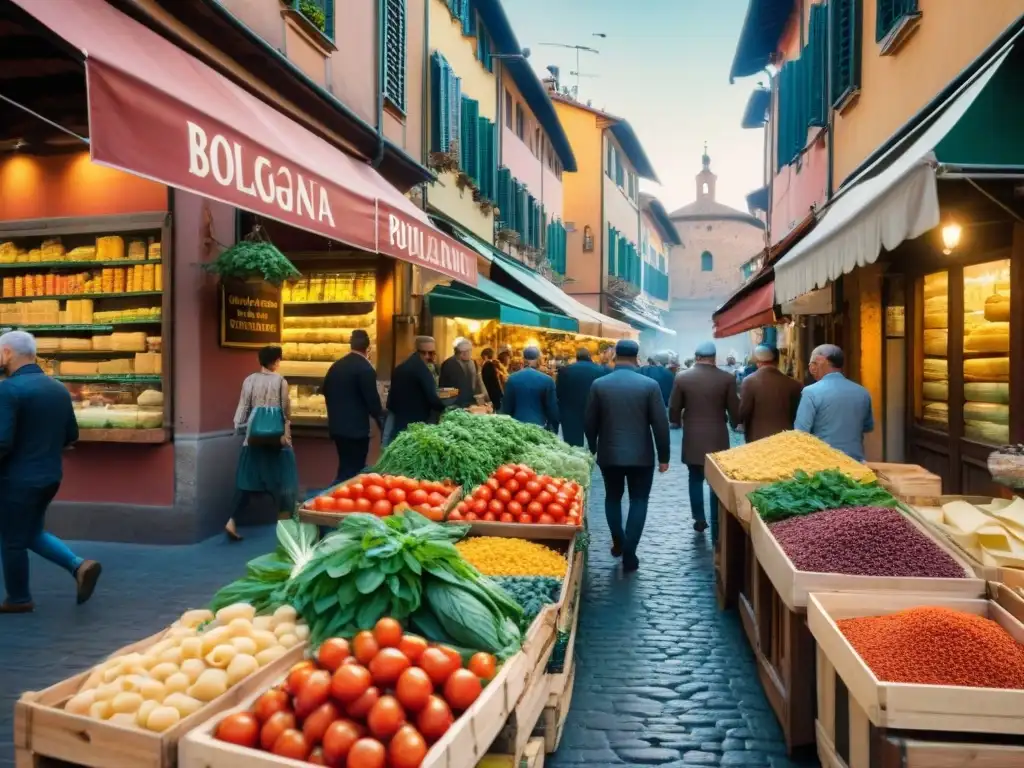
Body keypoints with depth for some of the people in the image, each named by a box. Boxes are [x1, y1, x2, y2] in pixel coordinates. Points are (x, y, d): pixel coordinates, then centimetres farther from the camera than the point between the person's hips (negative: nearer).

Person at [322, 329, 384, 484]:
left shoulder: (336, 366, 8)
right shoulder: (365, 368, -15)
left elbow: (325, 391, 16)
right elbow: (372, 399, -16)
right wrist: (381, 422, -2)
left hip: (337, 426, 8)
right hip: (356, 428, -8)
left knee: (345, 468, 20)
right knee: (352, 471, 0)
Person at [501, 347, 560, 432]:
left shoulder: (512, 379, -1)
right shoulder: (547, 380, -7)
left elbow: (506, 407, 4)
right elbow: (552, 409, -4)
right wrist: (554, 431, 7)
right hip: (540, 427, -2)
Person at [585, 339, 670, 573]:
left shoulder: (599, 384, -5)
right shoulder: (650, 385, -9)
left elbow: (590, 423, 1)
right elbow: (660, 424, -8)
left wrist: (593, 449, 16)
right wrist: (663, 456, 2)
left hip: (609, 454, 2)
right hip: (641, 455, -1)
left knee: (613, 497, 21)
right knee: (638, 501, 9)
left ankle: (618, 543, 30)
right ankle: (629, 555, 6)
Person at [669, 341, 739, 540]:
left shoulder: (682, 378, -6)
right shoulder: (727, 378, -7)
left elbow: (673, 411, -1)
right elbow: (735, 411, -2)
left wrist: (680, 422, 20)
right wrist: (732, 423, 20)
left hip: (692, 439, 1)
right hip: (718, 439, -1)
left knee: (696, 479, 19)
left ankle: (699, 519, 20)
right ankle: (716, 529, 10)